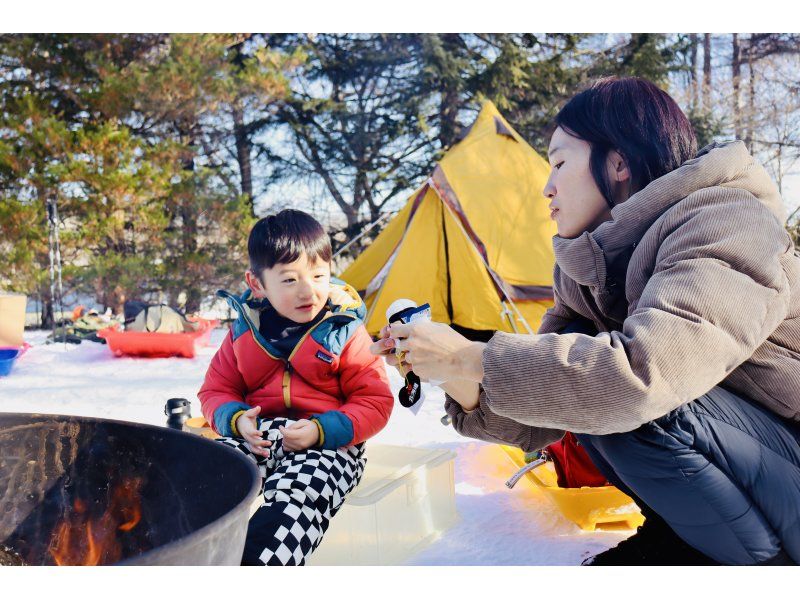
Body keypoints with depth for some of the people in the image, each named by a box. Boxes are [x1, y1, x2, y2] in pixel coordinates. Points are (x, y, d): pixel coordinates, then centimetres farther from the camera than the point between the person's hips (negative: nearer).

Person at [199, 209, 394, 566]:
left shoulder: (345, 333, -1)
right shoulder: (244, 331, 8)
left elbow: (375, 402, -1)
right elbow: (216, 389, 17)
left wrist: (321, 430, -17)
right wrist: (236, 420, -8)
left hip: (326, 444, -3)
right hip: (256, 438, 4)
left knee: (292, 502, -36)